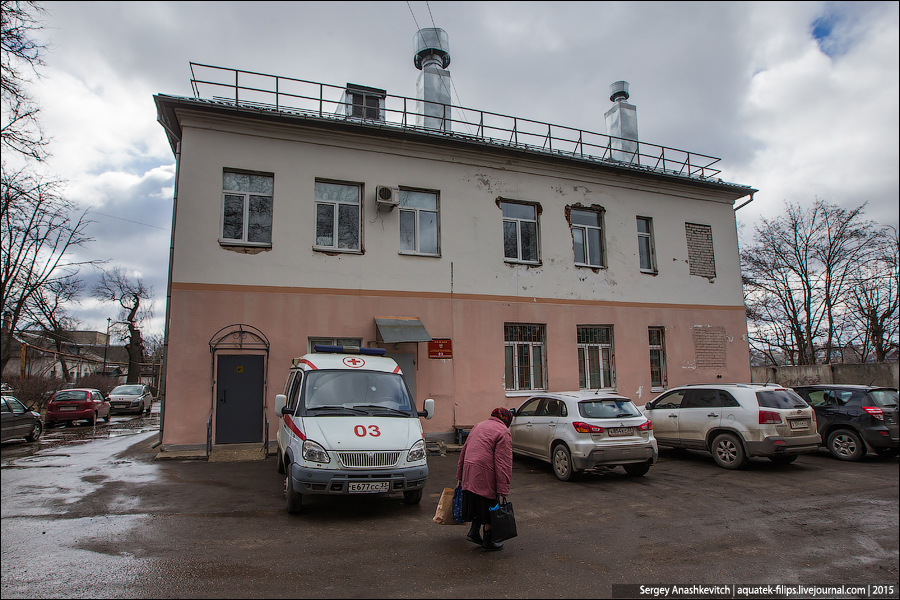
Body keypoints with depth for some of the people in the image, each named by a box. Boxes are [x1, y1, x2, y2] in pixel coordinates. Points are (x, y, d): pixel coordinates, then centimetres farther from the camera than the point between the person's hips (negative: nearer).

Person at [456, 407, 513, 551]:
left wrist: (459, 476, 25)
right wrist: (503, 490, -14)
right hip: (485, 475, -7)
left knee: (478, 502, 21)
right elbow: (503, 463, -13)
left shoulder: (478, 426, 19)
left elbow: (464, 450, 21)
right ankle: (487, 541, 17)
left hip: (469, 472, 7)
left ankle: (474, 531, 19)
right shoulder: (503, 432, -5)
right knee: (490, 506, 7)